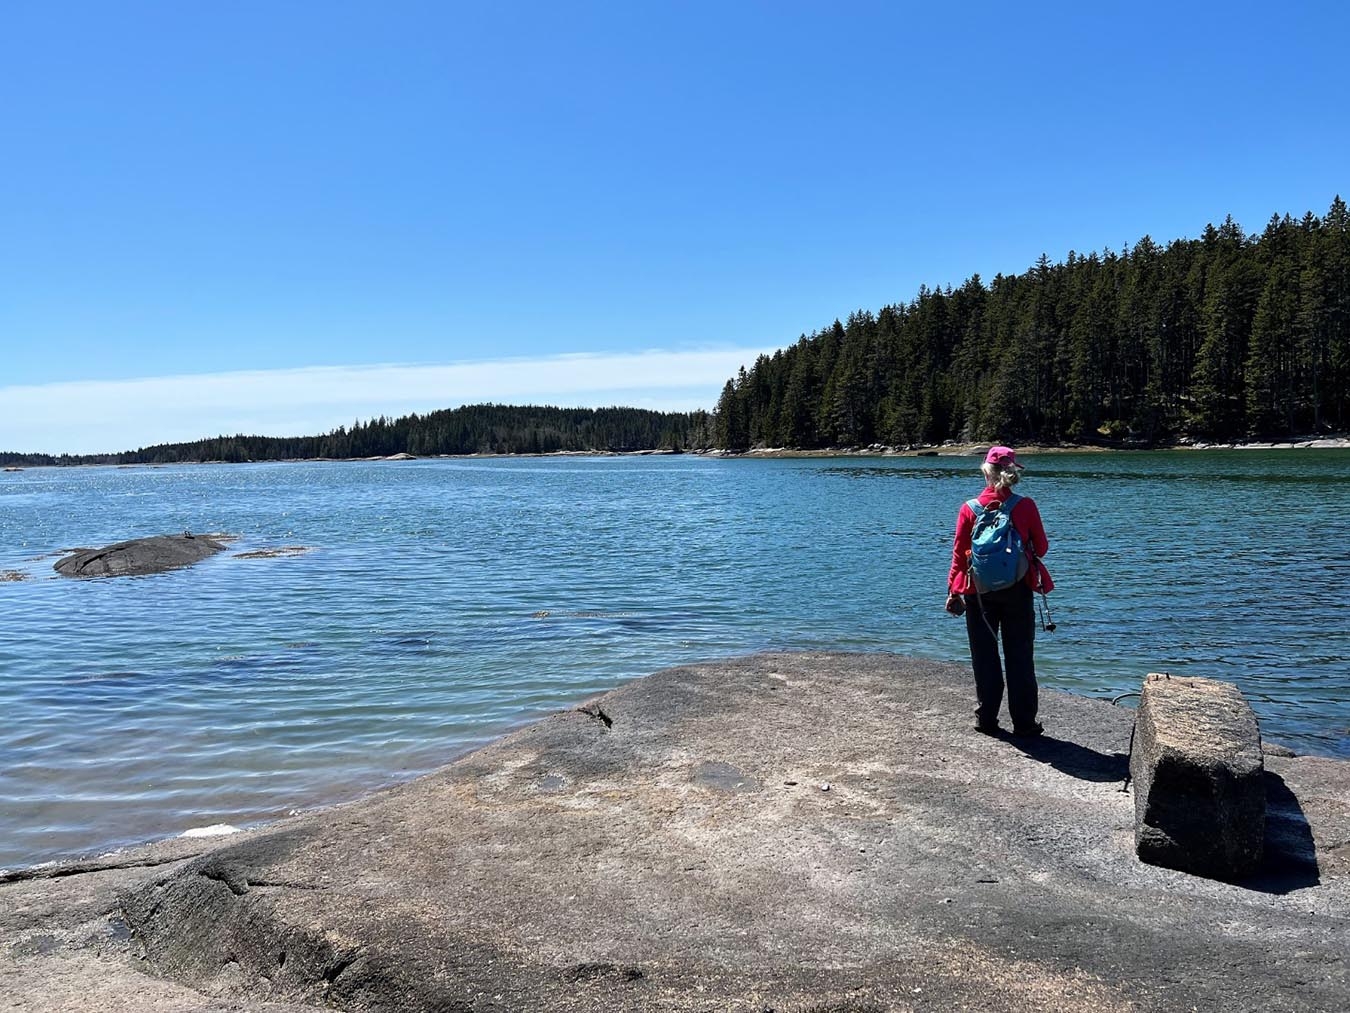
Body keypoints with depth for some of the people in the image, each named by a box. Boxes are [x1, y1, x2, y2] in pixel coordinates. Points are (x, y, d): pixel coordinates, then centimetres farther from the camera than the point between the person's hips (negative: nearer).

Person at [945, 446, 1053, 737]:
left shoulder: (969, 509, -5)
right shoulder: (1026, 506, -7)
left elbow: (959, 553, -2)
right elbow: (1041, 547, 1)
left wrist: (953, 590, 7)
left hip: (979, 592, 0)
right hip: (1018, 590, 0)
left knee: (984, 656, 9)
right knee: (1020, 656, 7)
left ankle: (986, 719, 14)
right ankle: (1024, 722, 11)